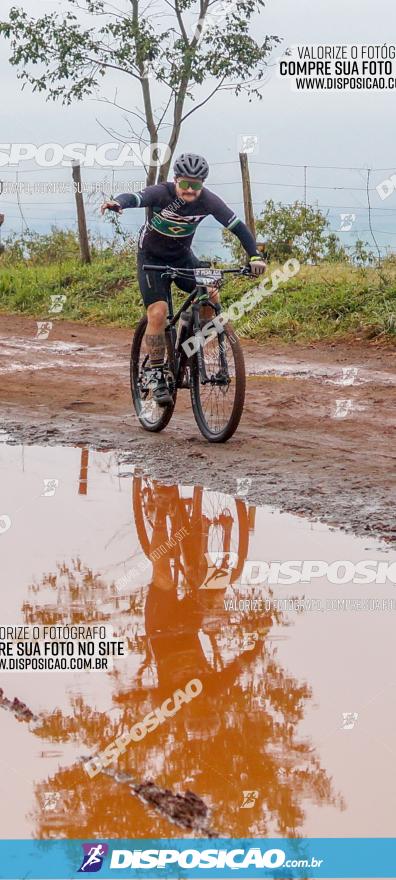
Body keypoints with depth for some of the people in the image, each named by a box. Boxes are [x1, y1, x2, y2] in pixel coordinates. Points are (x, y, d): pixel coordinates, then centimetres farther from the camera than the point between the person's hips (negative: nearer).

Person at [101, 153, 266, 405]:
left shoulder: (207, 200, -19)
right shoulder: (162, 193, -27)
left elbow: (238, 226, -17)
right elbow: (135, 198, -45)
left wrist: (255, 256, -30)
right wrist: (118, 203, -69)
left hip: (183, 257, 3)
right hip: (152, 258, -3)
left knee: (212, 297, -19)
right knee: (158, 313, -20)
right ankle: (157, 374, -6)